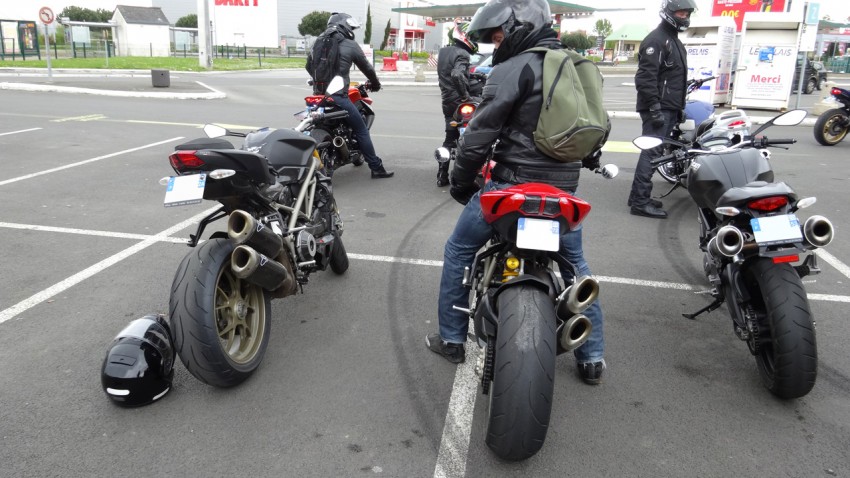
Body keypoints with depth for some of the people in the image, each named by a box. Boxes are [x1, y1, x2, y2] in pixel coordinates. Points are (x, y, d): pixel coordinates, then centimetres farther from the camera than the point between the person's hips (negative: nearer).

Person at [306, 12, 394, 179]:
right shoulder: (351, 45, -3)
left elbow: (309, 65, 21)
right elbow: (366, 67, 7)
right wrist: (375, 83, 25)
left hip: (319, 94, 6)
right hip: (337, 96, -6)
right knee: (361, 130, 2)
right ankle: (377, 169, 4)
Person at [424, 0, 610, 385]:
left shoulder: (513, 69, -11)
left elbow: (479, 135, -13)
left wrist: (460, 184, -1)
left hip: (515, 184, -7)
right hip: (565, 188, 7)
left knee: (458, 251, 13)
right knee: (575, 265, 22)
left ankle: (451, 339, 22)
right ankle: (592, 357, 25)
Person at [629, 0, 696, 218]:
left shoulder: (675, 40, 21)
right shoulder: (656, 39, -11)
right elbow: (646, 78, -21)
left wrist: (679, 108, 25)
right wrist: (654, 108, -25)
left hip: (670, 108, 10)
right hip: (658, 108, -10)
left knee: (654, 152, 11)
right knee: (651, 152, -13)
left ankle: (639, 197, 16)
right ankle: (640, 202, -13)